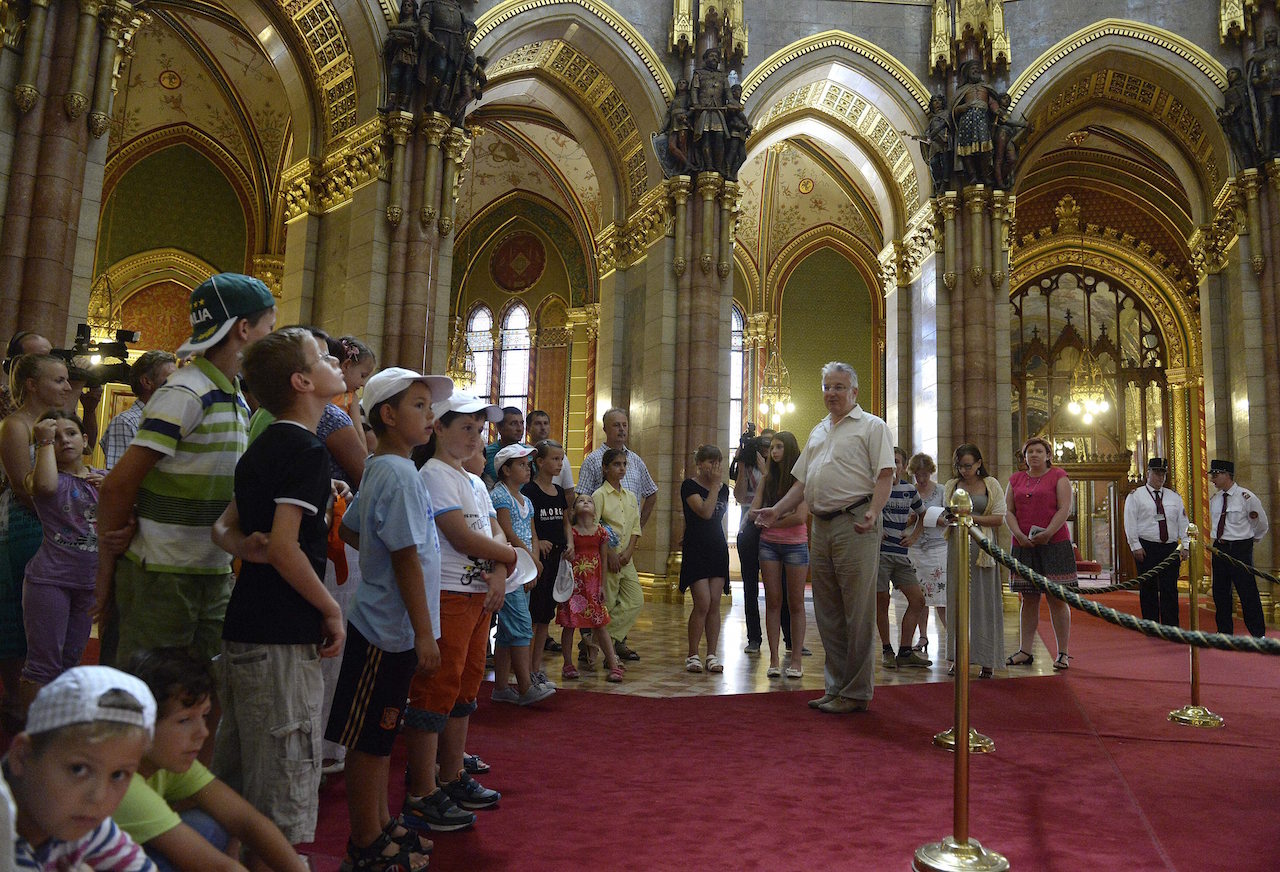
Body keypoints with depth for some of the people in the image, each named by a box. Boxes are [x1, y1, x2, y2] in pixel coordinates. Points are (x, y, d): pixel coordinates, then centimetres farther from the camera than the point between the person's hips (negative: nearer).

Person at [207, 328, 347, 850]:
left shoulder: (262, 448, 14)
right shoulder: (307, 449, -15)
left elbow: (223, 526, 17)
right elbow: (285, 545, -22)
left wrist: (245, 546, -3)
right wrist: (332, 611, -12)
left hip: (242, 630, 9)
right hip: (283, 638, -9)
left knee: (233, 778, 20)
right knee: (285, 786, 1)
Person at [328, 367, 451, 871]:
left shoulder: (377, 470, 10)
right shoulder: (400, 475, -20)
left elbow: (349, 530, 22)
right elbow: (408, 561, -21)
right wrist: (425, 635, -18)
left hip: (384, 626, 10)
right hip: (390, 628, -10)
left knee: (381, 734, 20)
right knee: (369, 740, 4)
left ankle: (382, 825, 35)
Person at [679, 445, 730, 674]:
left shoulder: (723, 488, 12)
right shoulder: (689, 486, -6)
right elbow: (705, 512, -19)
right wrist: (715, 484, -13)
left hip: (718, 549, 5)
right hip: (696, 550, -5)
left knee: (714, 604, 3)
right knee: (702, 603, -11)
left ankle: (712, 655, 10)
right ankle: (692, 655, 3)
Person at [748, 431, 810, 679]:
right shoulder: (768, 479, 11)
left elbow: (800, 516, -14)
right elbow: (752, 514, 5)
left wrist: (771, 520, -7)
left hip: (795, 545, -4)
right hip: (769, 544, 4)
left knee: (796, 603, 3)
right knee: (773, 602, 4)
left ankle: (796, 659, 8)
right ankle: (774, 659, 7)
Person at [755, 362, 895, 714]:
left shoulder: (872, 426, 2)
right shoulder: (818, 431, 23)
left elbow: (884, 475, -9)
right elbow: (802, 481, 23)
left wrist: (872, 513, -24)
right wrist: (776, 510, 12)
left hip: (854, 525, -7)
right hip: (821, 526, 7)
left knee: (857, 613, -4)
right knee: (827, 613, 10)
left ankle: (856, 693, 5)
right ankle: (836, 688, 20)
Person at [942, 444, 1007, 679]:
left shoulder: (991, 485, 6)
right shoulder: (951, 486, 14)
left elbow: (999, 517, 1)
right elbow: (943, 517, 17)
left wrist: (972, 518, -10)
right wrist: (947, 520, -6)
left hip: (982, 548, -2)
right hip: (957, 547, 2)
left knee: (983, 599, -2)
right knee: (957, 599, 0)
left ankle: (987, 660, 3)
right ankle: (957, 657, 4)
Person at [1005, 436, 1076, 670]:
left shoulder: (1058, 476, 4)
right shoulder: (1016, 479, 15)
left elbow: (1065, 508, -6)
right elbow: (1008, 512, 9)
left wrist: (1048, 533, -17)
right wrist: (1019, 535, -7)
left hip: (1055, 544, -3)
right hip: (1024, 546, 3)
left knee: (1057, 600, -1)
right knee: (1029, 600, 7)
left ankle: (1062, 653, 6)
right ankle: (1025, 651, 11)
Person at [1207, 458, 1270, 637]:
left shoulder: (1246, 497, -12)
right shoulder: (1214, 499, 7)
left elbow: (1261, 523, 1)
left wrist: (1251, 539, 12)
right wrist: (1219, 540, 17)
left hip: (1240, 549, -6)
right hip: (1219, 548, 6)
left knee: (1247, 592, -1)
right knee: (1220, 592, 11)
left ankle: (1258, 634, 11)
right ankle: (1224, 631, 22)